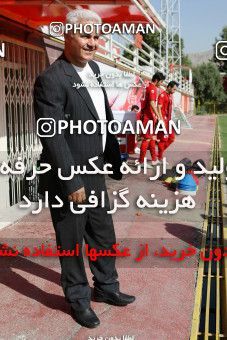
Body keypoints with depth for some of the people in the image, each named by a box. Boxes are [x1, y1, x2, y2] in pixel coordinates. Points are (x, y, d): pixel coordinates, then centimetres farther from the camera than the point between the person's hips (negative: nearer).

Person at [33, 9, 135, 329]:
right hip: (67, 180, -8)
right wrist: (72, 183, -22)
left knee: (104, 237, 21)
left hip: (95, 174, 8)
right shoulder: (51, 80, -19)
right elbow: (52, 137, -22)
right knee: (71, 243, 11)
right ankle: (79, 299, 31)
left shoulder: (93, 68, 8)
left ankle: (106, 287, 42)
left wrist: (115, 157, 19)